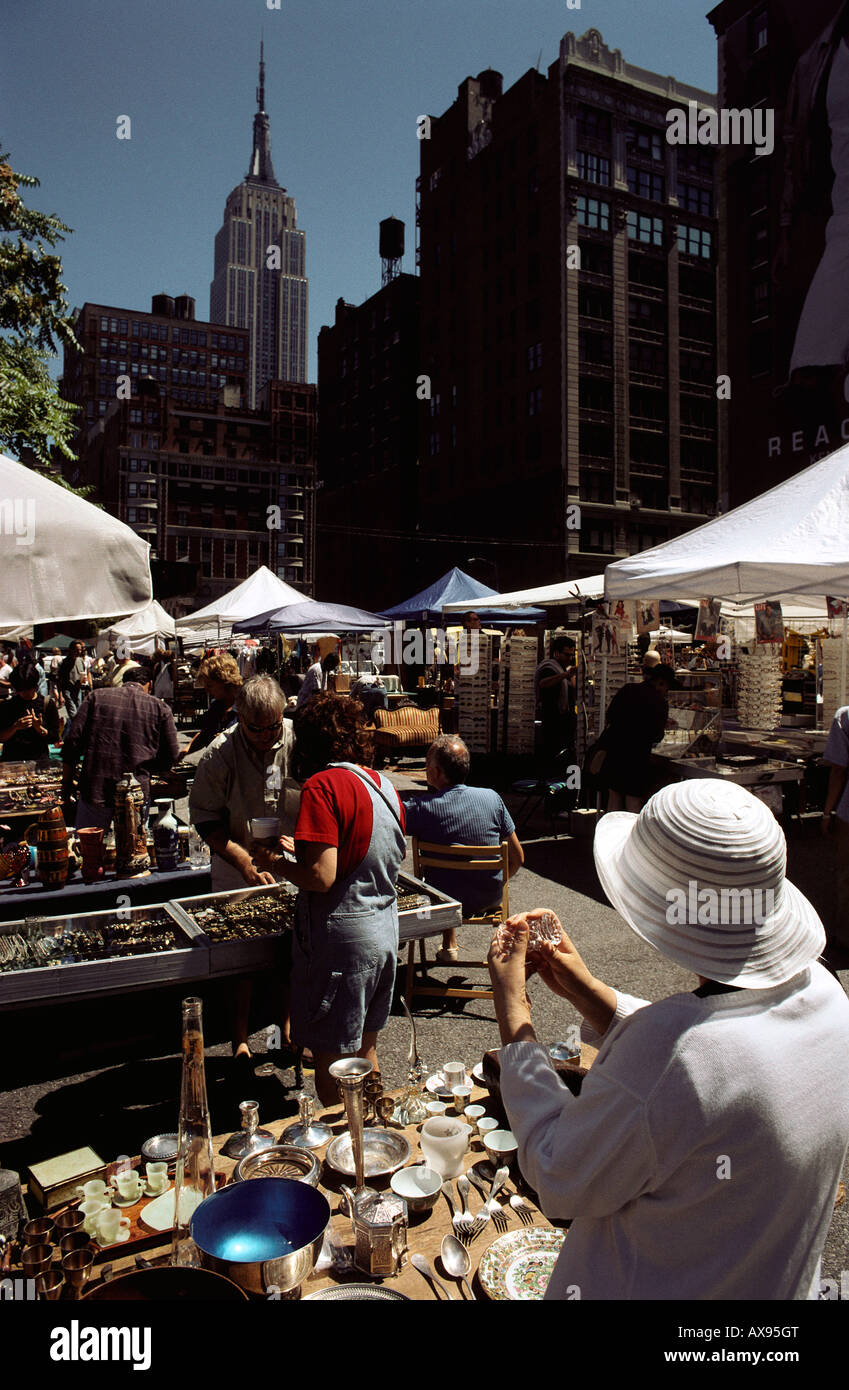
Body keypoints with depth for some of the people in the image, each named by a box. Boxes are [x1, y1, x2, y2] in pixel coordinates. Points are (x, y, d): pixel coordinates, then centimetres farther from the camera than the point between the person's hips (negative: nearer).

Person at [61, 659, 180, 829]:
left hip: (94, 794, 1)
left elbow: (72, 742, 2)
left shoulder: (96, 697, 6)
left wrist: (66, 784, 12)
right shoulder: (160, 708, 3)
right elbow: (170, 756, 3)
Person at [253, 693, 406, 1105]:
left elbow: (320, 877, -23)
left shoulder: (322, 786, -17)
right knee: (364, 1049, 24)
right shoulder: (384, 784, 7)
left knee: (332, 1060, 8)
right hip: (384, 933, 8)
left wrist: (275, 863, -5)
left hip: (342, 938, -8)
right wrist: (300, 849, 20)